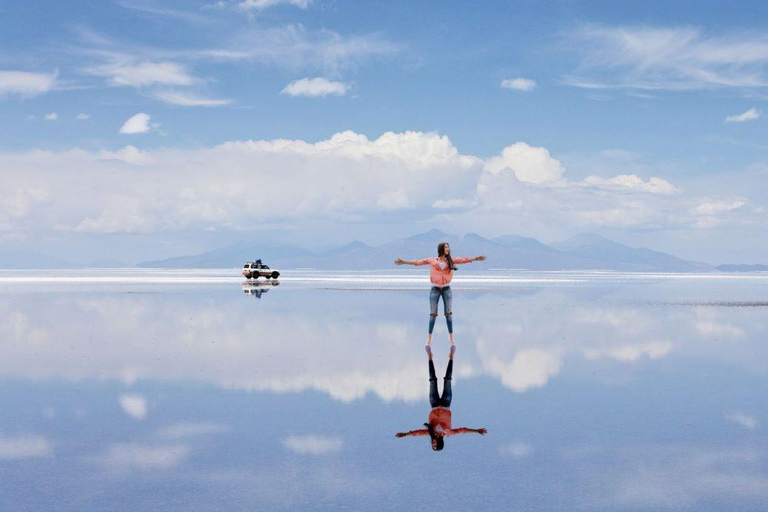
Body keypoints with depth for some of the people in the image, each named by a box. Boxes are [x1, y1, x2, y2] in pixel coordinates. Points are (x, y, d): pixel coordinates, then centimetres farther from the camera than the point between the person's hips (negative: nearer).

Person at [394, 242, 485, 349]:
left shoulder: (450, 260, 7)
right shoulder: (432, 260, 4)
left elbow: (463, 260, 0)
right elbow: (418, 262, 5)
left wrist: (475, 258, -9)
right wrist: (404, 262, 3)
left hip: (446, 289, 1)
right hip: (435, 289, -1)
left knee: (448, 313, 1)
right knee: (433, 314, -1)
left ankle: (451, 338, 5)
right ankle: (429, 338, 4)